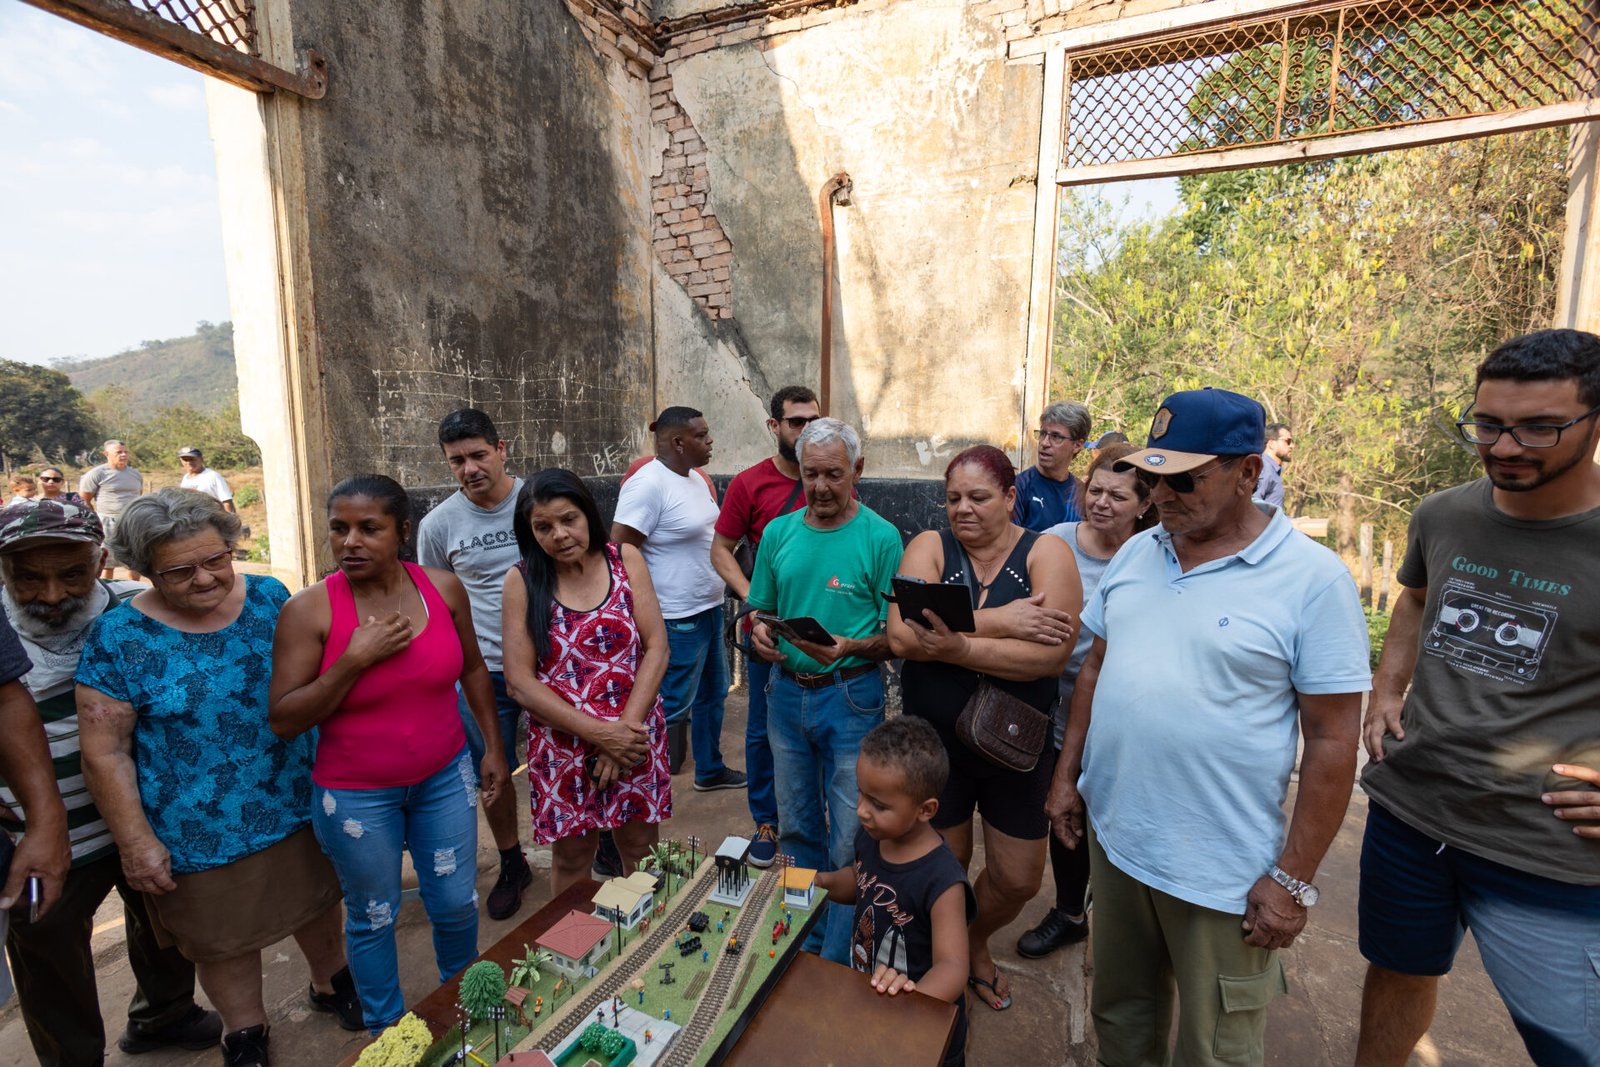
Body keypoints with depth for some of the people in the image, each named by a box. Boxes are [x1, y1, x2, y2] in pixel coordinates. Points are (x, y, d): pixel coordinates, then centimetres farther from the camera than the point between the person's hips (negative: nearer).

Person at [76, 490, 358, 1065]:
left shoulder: (270, 597, -7)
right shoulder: (117, 636, -16)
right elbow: (105, 753, -12)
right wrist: (136, 841, -11)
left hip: (297, 807, 3)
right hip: (200, 834, -2)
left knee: (317, 905, 22)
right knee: (223, 942, 19)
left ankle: (331, 983, 49)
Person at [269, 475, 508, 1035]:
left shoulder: (443, 587, -9)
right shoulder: (308, 609, -16)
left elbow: (472, 668, 5)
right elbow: (284, 720, -13)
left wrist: (493, 746, 7)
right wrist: (355, 660, -26)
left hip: (445, 777, 2)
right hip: (357, 795, -2)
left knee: (457, 903, 16)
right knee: (373, 918, 18)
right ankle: (386, 1029, 46)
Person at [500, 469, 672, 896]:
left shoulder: (625, 559, -3)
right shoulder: (522, 581, -6)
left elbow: (656, 647, -6)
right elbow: (519, 682, -9)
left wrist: (626, 727, -14)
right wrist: (599, 734, -15)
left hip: (633, 736, 1)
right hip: (562, 744, -1)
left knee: (641, 849, 15)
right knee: (571, 859, 15)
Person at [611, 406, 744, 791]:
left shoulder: (694, 479, 8)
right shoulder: (648, 485, -20)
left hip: (709, 608, 10)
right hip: (677, 619, -10)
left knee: (712, 693, 21)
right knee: (673, 705, 1)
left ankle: (709, 769, 40)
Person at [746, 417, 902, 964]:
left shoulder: (881, 537, -9)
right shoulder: (778, 532, 5)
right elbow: (760, 610, 13)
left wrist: (851, 647, -27)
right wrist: (759, 635, -9)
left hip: (852, 696, -4)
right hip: (786, 690, 5)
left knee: (849, 841, 4)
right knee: (796, 828, 19)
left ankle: (838, 964, 26)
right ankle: (802, 941, 41)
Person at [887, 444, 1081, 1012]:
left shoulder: (1046, 552, -8)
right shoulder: (928, 547, -7)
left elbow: (1052, 654, -22)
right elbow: (902, 635, -23)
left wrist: (959, 648, -32)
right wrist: (1000, 621, -26)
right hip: (933, 743, 0)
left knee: (1018, 880, 15)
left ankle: (976, 942, 49)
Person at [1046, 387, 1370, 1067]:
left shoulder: (1313, 579, -13)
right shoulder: (1136, 553, 2)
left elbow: (1333, 740, -12)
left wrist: (1293, 880, -11)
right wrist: (1066, 774, 8)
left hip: (1222, 873, -4)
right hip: (1111, 837, 5)